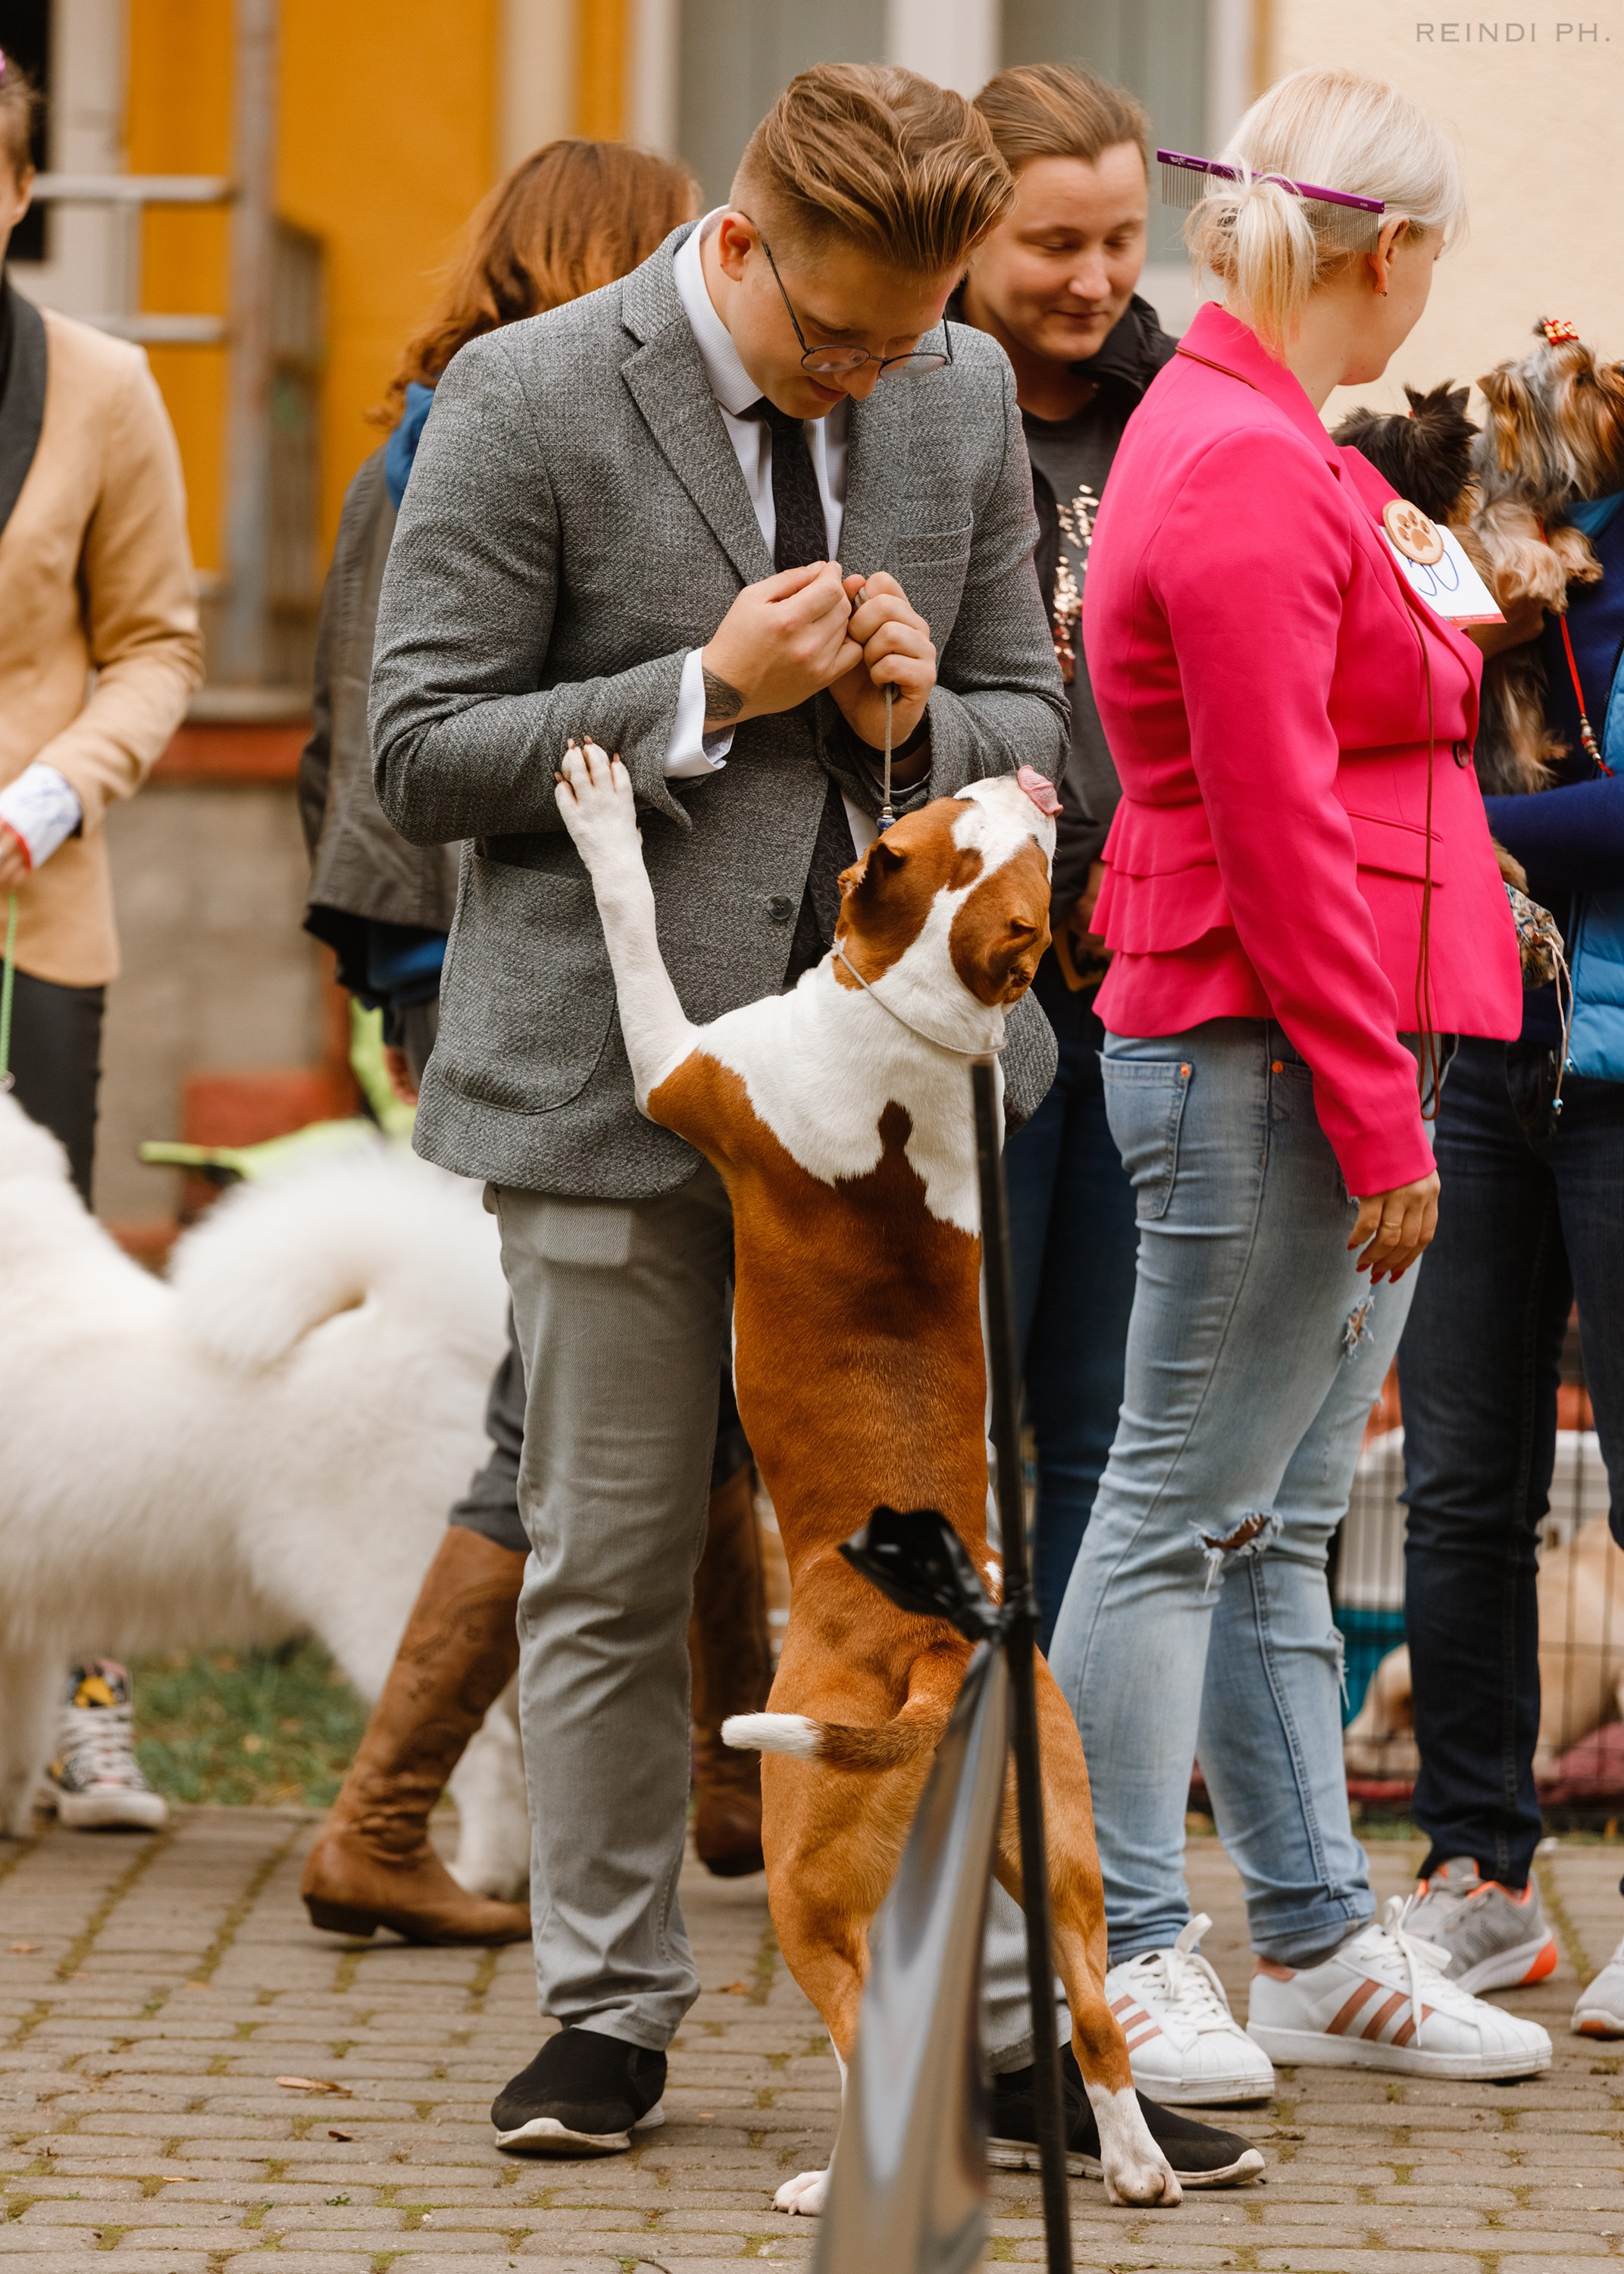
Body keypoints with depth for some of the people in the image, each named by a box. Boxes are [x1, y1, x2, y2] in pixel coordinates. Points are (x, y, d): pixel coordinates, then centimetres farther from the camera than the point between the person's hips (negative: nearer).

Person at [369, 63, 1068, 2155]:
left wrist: (919, 721, -8)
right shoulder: (527, 400, -8)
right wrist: (705, 694, -17)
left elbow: (1031, 722, 15)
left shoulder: (965, 395, 6)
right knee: (609, 1572, 4)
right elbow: (421, 757, -8)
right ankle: (610, 2009, 16)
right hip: (616, 1077, -3)